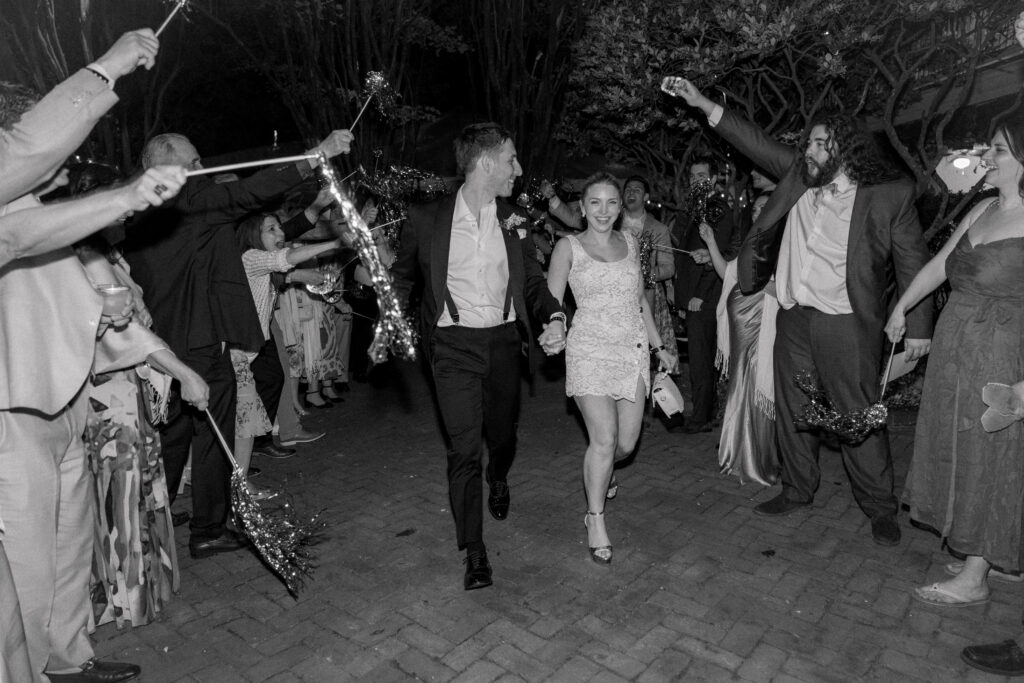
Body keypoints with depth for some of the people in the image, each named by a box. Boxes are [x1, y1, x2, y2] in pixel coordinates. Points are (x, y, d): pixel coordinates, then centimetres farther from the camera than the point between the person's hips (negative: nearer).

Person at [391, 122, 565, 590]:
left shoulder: (513, 221, 5)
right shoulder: (427, 219, -4)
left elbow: (533, 281, 9)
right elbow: (402, 276, 10)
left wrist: (554, 317, -10)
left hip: (503, 342, 3)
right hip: (454, 345, -3)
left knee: (502, 435, 15)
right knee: (464, 448, -5)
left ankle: (498, 481, 52)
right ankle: (474, 552, 10)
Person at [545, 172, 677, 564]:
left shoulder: (630, 242, 13)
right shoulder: (569, 247, 1)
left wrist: (659, 345, 19)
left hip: (634, 349, 4)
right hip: (590, 351, -4)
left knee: (627, 441, 3)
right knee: (605, 439, -13)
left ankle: (597, 476, 39)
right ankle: (595, 521, 8)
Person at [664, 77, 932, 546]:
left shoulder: (890, 194, -5)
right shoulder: (799, 175, 7)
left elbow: (912, 262, -1)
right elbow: (759, 143, 12)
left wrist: (918, 326, -2)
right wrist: (702, 104, 8)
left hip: (846, 324, -5)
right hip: (793, 318, 5)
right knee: (792, 410, 14)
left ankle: (879, 508, 19)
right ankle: (797, 490, 31)